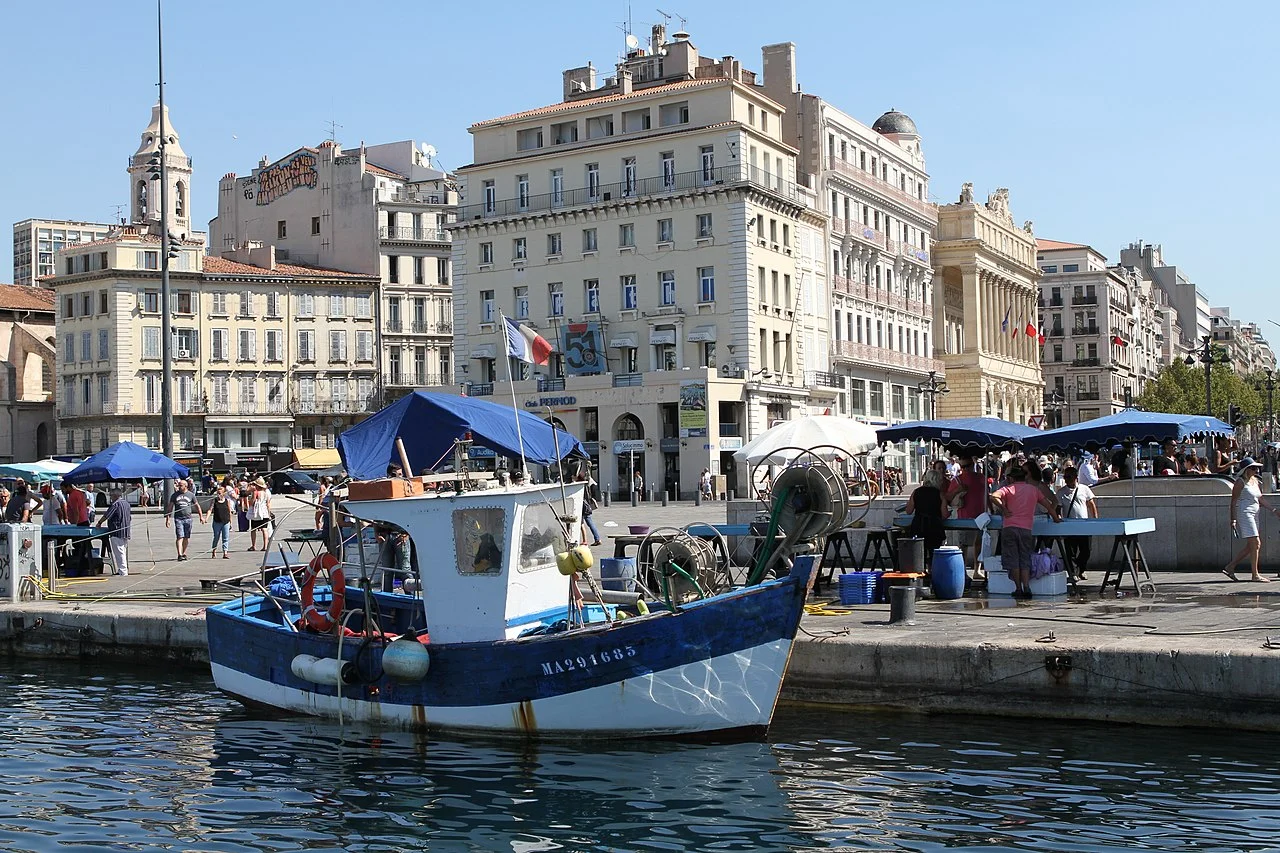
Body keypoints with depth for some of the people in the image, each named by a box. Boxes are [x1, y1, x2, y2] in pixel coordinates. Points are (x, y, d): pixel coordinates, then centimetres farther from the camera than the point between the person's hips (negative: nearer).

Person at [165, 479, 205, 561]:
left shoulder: (191, 495, 7)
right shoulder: (175, 495, 7)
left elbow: (197, 506, 12)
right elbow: (170, 507, 9)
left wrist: (201, 516, 7)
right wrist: (167, 519, 4)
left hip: (188, 518, 1)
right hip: (178, 518, -1)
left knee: (186, 538, 6)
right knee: (180, 537, -11)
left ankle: (184, 553, 20)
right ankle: (179, 555, -17)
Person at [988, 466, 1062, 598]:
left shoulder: (1008, 488, 4)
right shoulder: (1034, 489, 13)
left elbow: (993, 497, -14)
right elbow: (1049, 505, 17)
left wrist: (1004, 510, -4)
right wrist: (1056, 518, 32)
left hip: (1010, 528, -2)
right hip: (1027, 529, 2)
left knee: (1013, 560, 5)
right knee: (1025, 560, 8)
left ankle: (1019, 589, 4)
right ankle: (1026, 588, -4)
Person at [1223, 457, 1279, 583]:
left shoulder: (1255, 481, 16)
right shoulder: (1240, 482, -9)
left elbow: (1261, 499, 22)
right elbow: (1234, 501, -12)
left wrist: (1274, 510, 15)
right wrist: (1233, 520, -18)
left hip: (1253, 515, 9)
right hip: (1244, 513, -9)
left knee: (1251, 545, 8)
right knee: (1255, 544, -11)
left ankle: (1230, 567, 14)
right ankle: (1255, 575, -6)